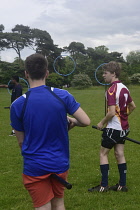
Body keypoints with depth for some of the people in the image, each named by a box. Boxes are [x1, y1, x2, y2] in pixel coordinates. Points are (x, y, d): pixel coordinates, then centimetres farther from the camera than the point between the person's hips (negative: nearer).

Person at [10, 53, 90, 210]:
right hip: (60, 163, 2)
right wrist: (72, 121, 11)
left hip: (34, 167, -2)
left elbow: (21, 141, -4)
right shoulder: (63, 96, -11)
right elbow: (85, 121, -9)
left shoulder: (17, 105, -13)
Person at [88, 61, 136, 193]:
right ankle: (122, 185, 17)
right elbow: (132, 106, 16)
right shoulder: (124, 88, 7)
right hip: (123, 127, 8)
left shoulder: (112, 90, -19)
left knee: (103, 153, 3)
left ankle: (104, 185, 7)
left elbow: (112, 112, -24)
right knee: (119, 154, 12)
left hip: (113, 127, -8)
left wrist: (102, 123, -10)